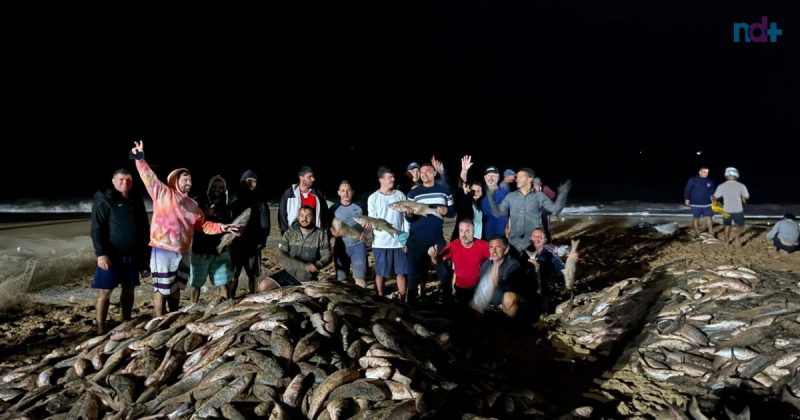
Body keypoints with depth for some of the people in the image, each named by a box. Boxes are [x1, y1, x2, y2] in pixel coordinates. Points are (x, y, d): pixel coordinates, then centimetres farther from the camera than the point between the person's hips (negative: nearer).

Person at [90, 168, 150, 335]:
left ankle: (126, 322, 23)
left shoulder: (137, 201, 10)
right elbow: (96, 229, -12)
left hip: (132, 255, 5)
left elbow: (144, 228, 15)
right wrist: (100, 253, -19)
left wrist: (146, 251, 11)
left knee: (129, 289, 12)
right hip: (110, 255, -5)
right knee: (105, 291, -4)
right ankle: (100, 328, 1)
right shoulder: (104, 201, -6)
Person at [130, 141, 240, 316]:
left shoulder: (192, 205, 14)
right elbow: (149, 177, -12)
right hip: (163, 251, -6)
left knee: (176, 289, 17)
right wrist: (140, 160, -22)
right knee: (161, 290, 1)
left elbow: (204, 225, 17)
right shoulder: (163, 193, -2)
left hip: (183, 253, 6)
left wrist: (222, 227, 5)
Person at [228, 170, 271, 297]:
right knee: (233, 274, -5)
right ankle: (230, 299, -1)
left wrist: (262, 240, -8)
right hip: (236, 241, 1)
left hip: (253, 242, 0)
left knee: (252, 275, 3)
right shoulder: (235, 199, 9)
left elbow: (265, 222, 2)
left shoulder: (260, 200, 5)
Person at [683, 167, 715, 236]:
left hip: (707, 204, 3)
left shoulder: (710, 182, 6)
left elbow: (712, 192, 16)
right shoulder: (692, 180, -7)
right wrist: (686, 199, -14)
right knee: (696, 217, 7)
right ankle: (697, 231, 19)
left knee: (708, 217, 2)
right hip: (696, 204, -3)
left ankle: (711, 231, 12)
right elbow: (687, 190, -6)